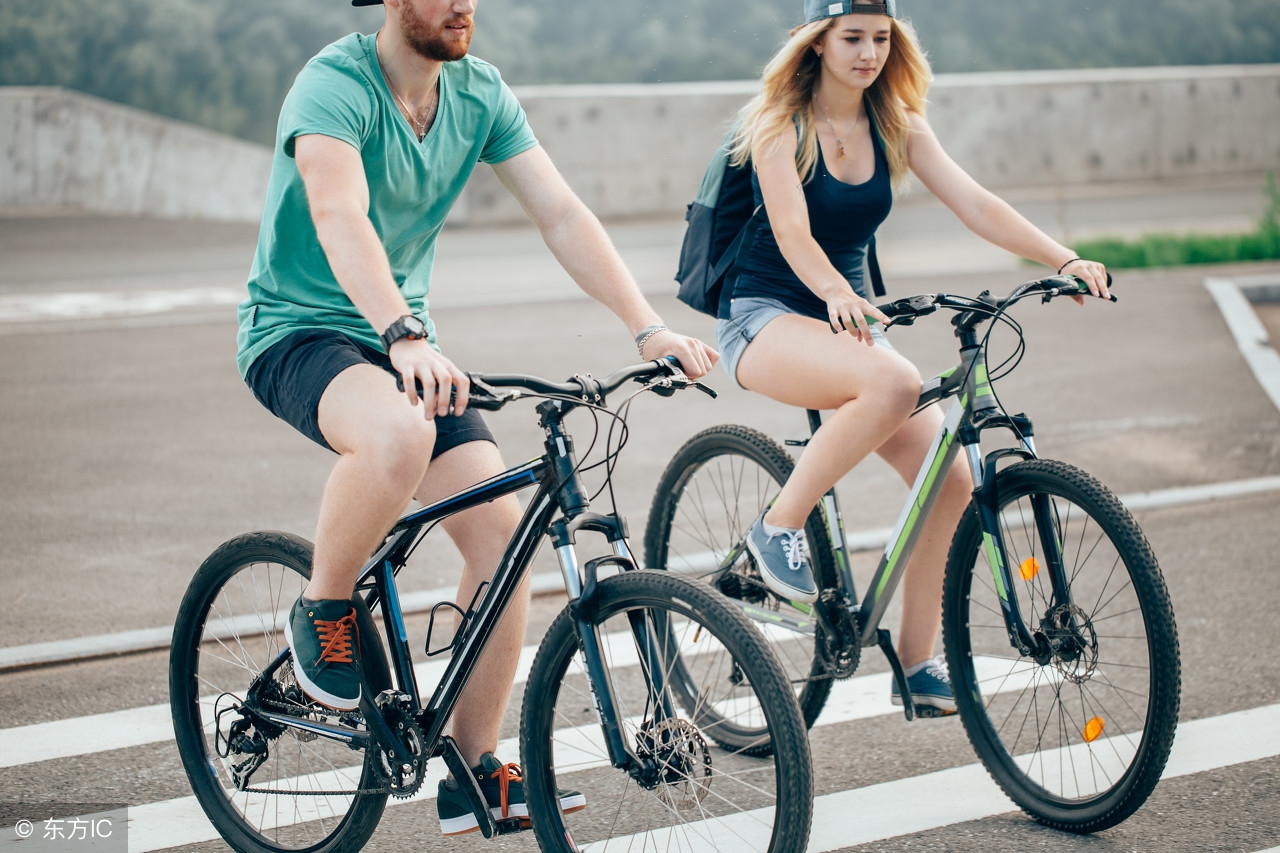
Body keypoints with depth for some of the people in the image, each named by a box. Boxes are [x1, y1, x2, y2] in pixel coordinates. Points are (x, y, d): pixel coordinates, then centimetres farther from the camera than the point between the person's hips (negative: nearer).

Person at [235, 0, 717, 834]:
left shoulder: (480, 93, -1)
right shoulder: (334, 84, -20)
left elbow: (561, 212, -7)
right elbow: (339, 216, -37)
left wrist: (648, 326, -18)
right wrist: (405, 337, -52)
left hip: (402, 339, 6)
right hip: (299, 332, -6)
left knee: (502, 528, -10)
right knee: (400, 435, -39)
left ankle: (476, 773, 2)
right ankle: (323, 615, -11)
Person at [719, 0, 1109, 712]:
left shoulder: (897, 125, 4)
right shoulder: (779, 123, -11)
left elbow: (976, 205, -6)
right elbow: (793, 233, -25)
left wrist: (1066, 260, -21)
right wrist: (838, 296, -45)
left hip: (850, 319, 6)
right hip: (767, 319, -6)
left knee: (951, 478, -11)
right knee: (894, 381, -37)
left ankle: (917, 664, 0)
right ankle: (779, 526, -20)